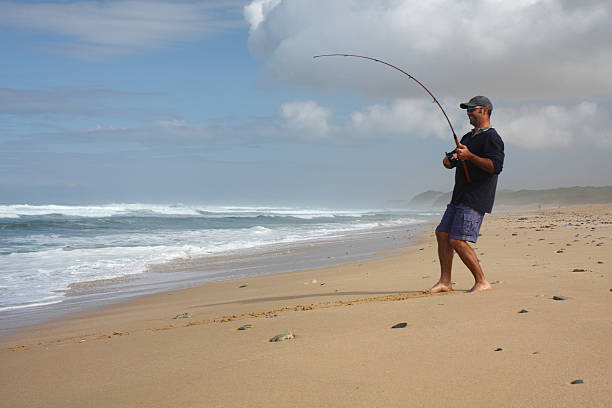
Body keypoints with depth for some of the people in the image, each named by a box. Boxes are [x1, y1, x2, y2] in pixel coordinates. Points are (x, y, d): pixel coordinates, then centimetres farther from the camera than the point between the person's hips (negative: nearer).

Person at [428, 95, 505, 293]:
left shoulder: (491, 138, -8)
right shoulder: (467, 137, 22)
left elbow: (496, 166, -21)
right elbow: (451, 161, 27)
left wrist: (469, 156, -27)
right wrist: (449, 160, 3)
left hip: (475, 200, -10)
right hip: (459, 198, 10)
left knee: (458, 241, -15)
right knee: (442, 234, 6)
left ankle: (482, 282, -6)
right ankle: (445, 281, 11)